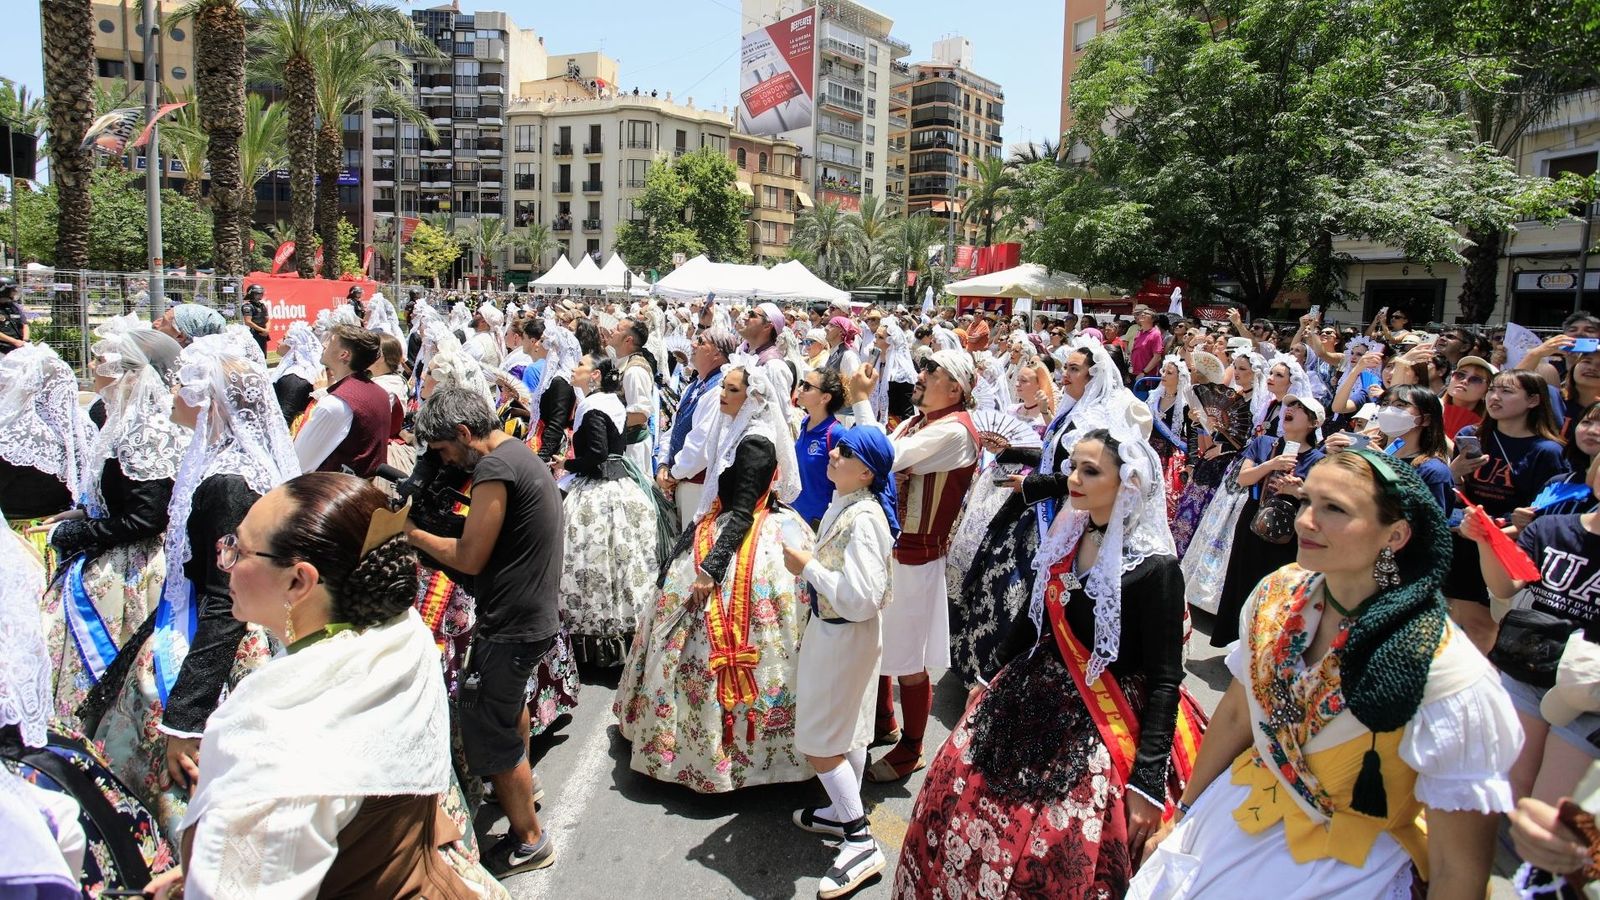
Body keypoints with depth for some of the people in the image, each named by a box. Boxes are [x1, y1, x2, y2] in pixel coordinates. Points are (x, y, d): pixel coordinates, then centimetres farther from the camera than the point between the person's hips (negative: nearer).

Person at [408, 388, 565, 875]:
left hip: (512, 624, -11)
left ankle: (529, 840, 15)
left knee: (488, 729, 1)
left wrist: (414, 535, -6)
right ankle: (522, 783, 55)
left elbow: (470, 557, -18)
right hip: (536, 612, 11)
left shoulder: (494, 466, -20)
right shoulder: (521, 453, 11)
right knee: (510, 697, 31)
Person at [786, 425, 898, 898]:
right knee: (847, 730, 22)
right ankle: (845, 811, 39)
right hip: (831, 628, 9)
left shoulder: (863, 520, -29)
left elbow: (861, 599, -32)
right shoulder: (842, 500, 0)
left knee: (820, 743, 1)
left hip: (844, 636, -9)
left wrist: (807, 567, -26)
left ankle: (860, 843, 11)